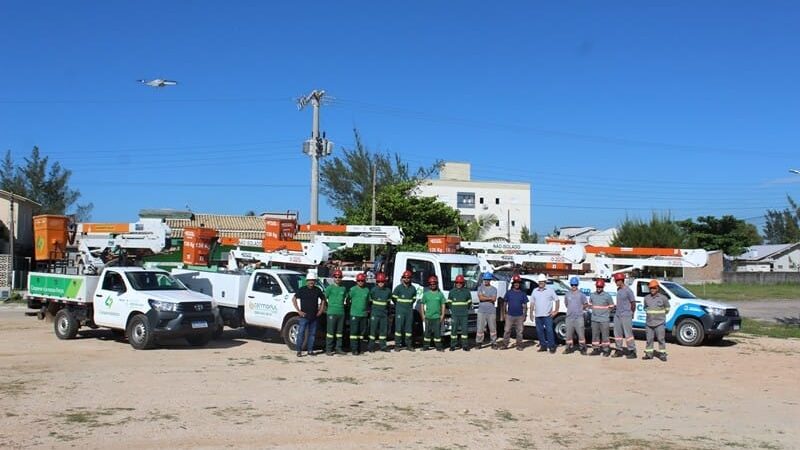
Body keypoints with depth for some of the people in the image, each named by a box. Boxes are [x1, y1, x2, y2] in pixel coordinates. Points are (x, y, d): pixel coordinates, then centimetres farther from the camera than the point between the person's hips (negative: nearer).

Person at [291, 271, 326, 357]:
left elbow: (323, 299, 21)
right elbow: (294, 299, -2)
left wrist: (321, 310, 10)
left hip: (314, 317, 4)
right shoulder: (302, 290, -3)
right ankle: (299, 350, -3)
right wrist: (298, 311, -7)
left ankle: (310, 350, 15)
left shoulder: (317, 290, 8)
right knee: (301, 333, -7)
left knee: (312, 334, 7)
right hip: (304, 316, -4)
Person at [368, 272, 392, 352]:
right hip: (375, 313, -4)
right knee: (373, 329, -3)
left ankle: (383, 346, 16)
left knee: (383, 330, 8)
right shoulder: (373, 290, -6)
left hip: (384, 313, 4)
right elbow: (370, 299, 1)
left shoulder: (388, 291, 6)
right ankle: (371, 346, 3)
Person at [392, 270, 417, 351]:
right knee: (399, 327, -6)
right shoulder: (398, 287, -2)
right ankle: (397, 345, -3)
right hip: (400, 310, -3)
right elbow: (394, 298, 5)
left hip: (409, 310, 3)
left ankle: (408, 345, 14)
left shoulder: (413, 289, 8)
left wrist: (409, 304, 12)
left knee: (408, 328, 7)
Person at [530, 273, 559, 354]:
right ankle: (543, 346, 16)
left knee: (549, 330, -8)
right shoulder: (535, 291, 11)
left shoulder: (550, 291, 2)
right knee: (539, 331, 6)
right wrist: (531, 313, 9)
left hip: (547, 315, -4)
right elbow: (532, 303, 13)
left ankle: (552, 346, -3)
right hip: (538, 316, 4)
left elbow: (556, 300, 3)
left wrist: (555, 311, -4)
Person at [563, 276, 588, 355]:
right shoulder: (567, 294, 7)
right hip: (569, 317, 4)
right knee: (569, 333, 8)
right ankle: (569, 348, 18)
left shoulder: (581, 294, -2)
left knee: (581, 333, -5)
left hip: (579, 317, -4)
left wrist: (580, 309, 4)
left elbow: (586, 304, 7)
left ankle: (582, 348, 2)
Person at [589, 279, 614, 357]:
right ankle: (596, 349, 17)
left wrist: (605, 312, 0)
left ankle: (606, 350, 6)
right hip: (594, 319, 4)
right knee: (595, 334, 8)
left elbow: (611, 306, 4)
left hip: (604, 319, -4)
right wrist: (595, 311, 9)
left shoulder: (607, 295, -4)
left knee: (605, 335, -2)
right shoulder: (592, 295, 6)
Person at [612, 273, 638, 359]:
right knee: (617, 333, 11)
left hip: (626, 316, -9)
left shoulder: (627, 290, -14)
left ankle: (632, 351, 0)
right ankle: (619, 350, 19)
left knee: (628, 333, -6)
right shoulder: (618, 290, 11)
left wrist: (631, 313, 0)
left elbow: (633, 303, -9)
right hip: (617, 315, 9)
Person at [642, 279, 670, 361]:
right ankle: (649, 354, 15)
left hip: (659, 323, -3)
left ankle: (662, 354, 5)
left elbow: (667, 308, 9)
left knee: (661, 339, -3)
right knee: (649, 339, 7)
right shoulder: (646, 298, 6)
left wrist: (660, 314, 10)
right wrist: (649, 313, 11)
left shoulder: (663, 298, -2)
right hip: (649, 323, 3)